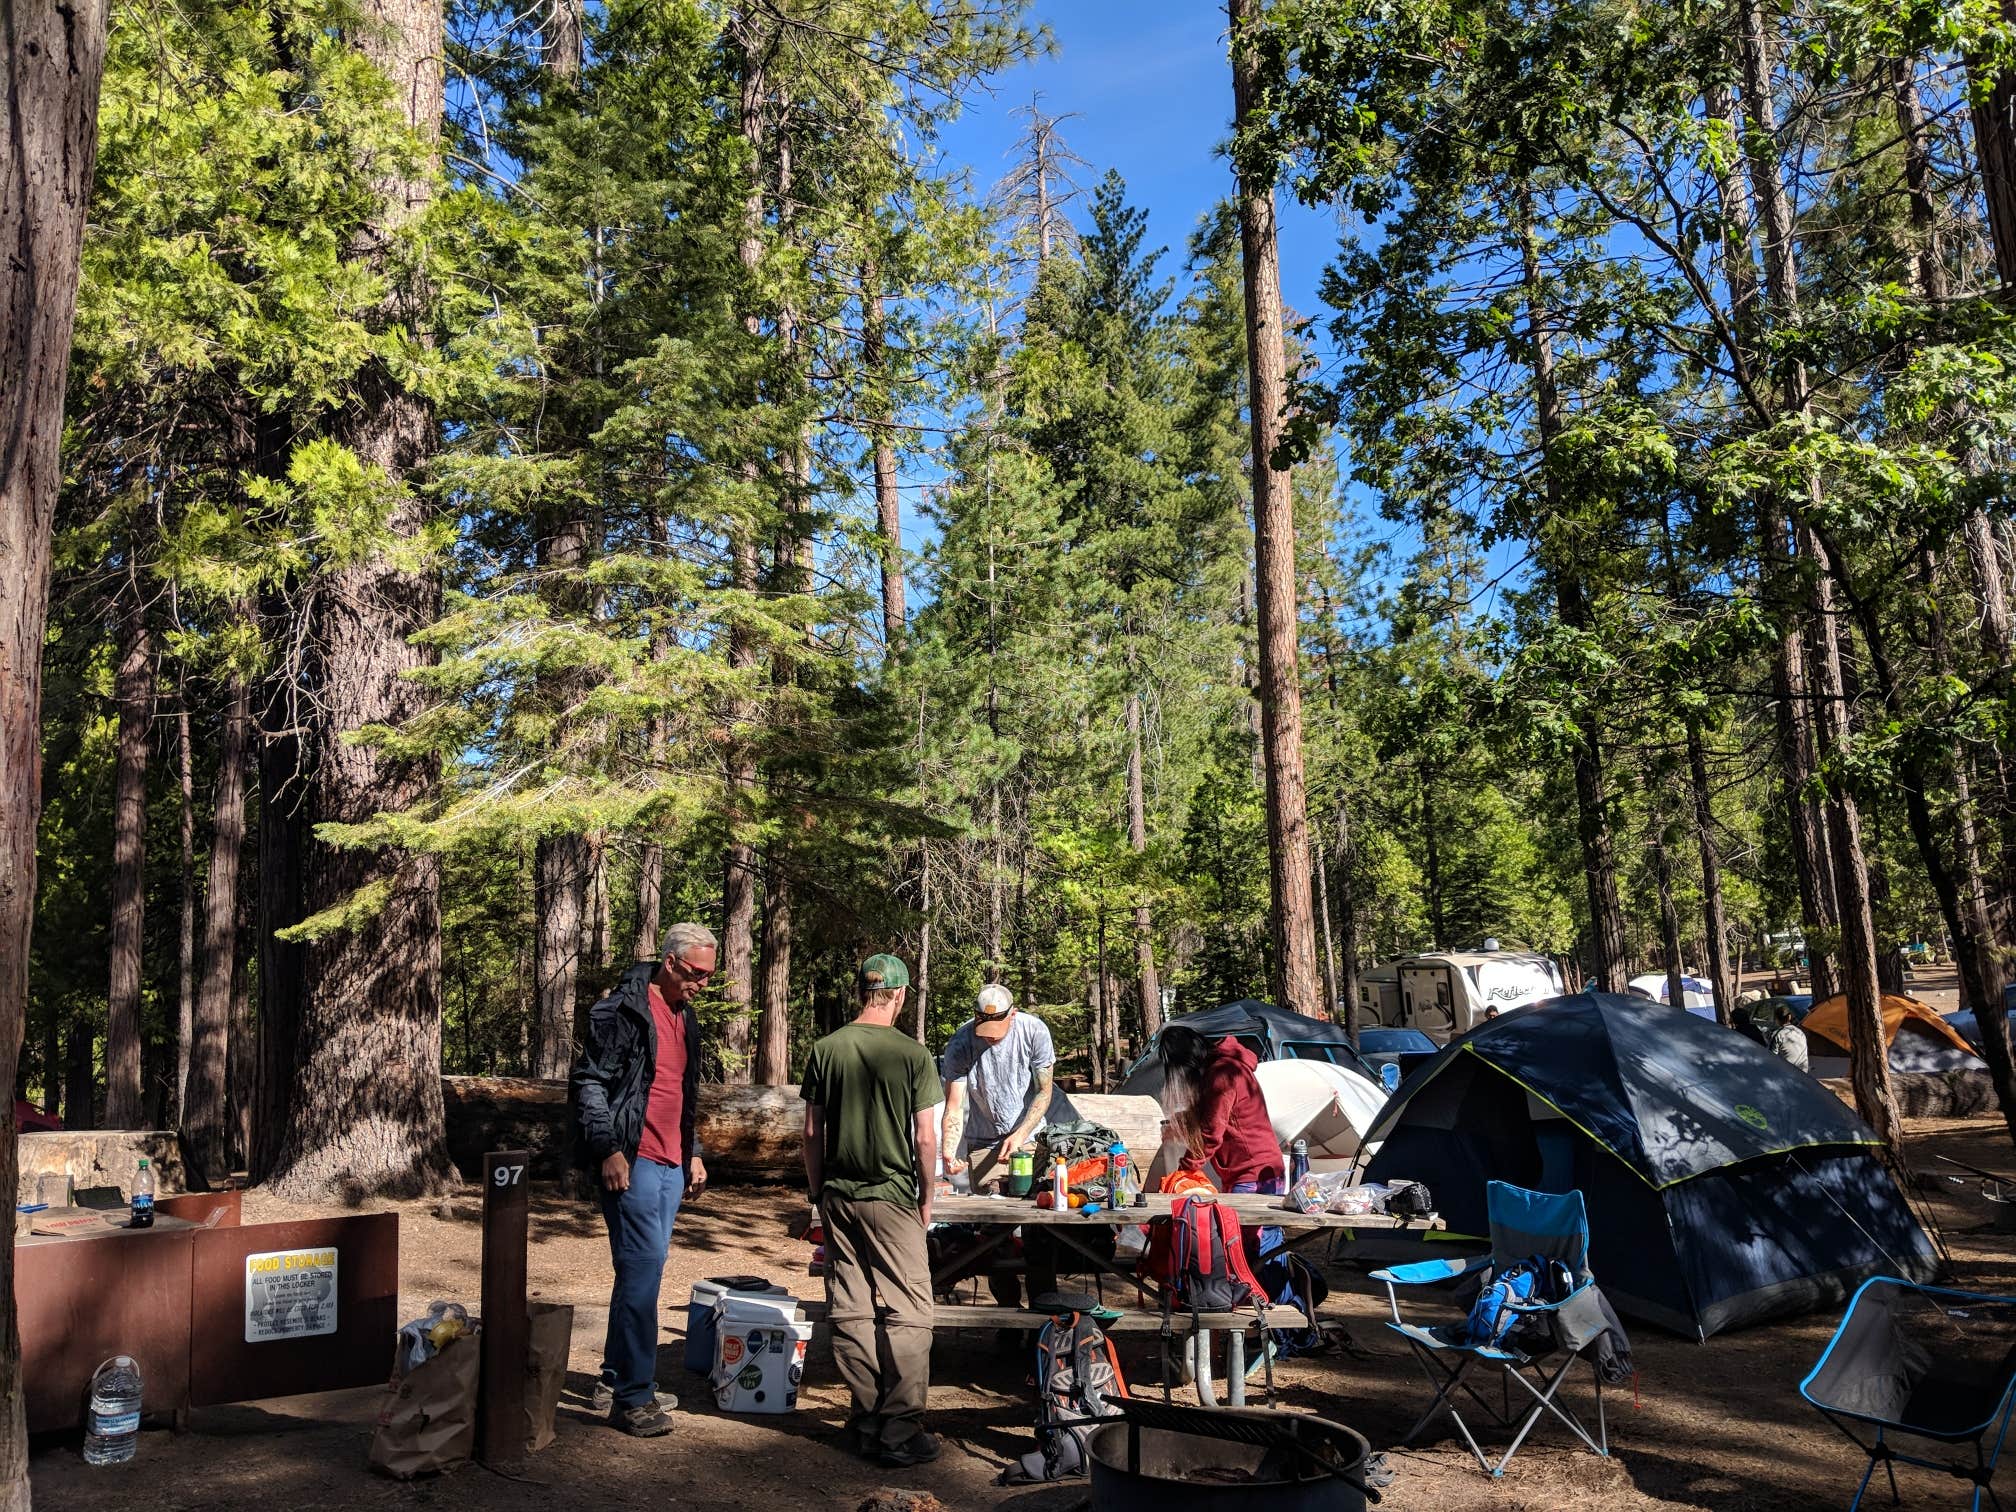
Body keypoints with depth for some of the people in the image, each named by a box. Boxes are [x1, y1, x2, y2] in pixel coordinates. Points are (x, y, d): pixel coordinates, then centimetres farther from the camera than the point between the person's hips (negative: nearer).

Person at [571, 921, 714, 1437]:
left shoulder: (684, 1017, 16)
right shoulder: (622, 1010, -10)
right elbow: (590, 1082, -13)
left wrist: (693, 1153, 23)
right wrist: (608, 1149, -18)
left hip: (671, 1163, 8)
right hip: (632, 1161, -8)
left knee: (643, 1269, 13)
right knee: (643, 1268, -10)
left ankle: (616, 1380, 24)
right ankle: (631, 1397, -2)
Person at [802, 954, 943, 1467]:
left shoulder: (826, 1050, 1)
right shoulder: (911, 1054, -10)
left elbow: (812, 1132, 4)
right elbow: (925, 1139, -8)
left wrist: (817, 1193, 15)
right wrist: (927, 1198, 5)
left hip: (837, 1196, 4)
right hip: (891, 1198, -4)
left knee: (850, 1309, 11)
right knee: (908, 1313, 3)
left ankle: (866, 1419, 19)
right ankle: (900, 1430, 3)